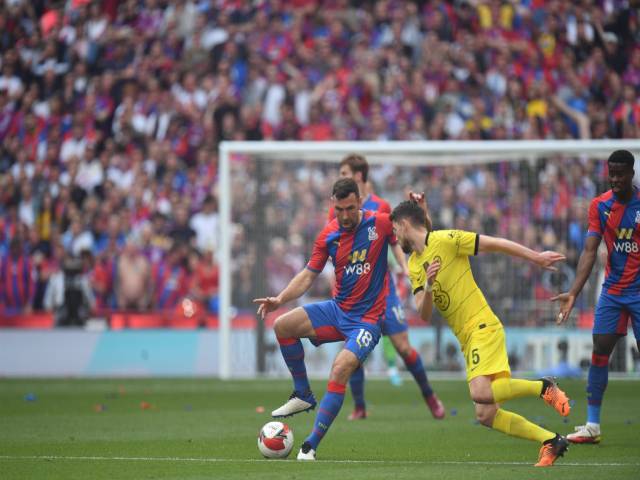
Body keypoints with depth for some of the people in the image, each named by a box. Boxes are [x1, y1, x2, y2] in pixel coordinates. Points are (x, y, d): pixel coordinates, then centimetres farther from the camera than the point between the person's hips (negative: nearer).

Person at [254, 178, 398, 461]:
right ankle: (303, 395, 7)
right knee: (283, 326, -11)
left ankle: (311, 445, -21)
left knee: (340, 370, -26)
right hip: (338, 309, 5)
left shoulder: (380, 223, -9)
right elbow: (309, 275, 7)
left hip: (367, 320, -5)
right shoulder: (328, 236, 1)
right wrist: (279, 300, -8)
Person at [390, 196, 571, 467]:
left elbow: (496, 244, -4)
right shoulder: (414, 266, 15)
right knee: (486, 416, -1)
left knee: (480, 392, -29)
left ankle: (543, 387, -13)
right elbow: (424, 316, 7)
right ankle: (550, 441, 5)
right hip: (466, 340, 8)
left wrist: (536, 257, -3)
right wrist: (427, 286, -13)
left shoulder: (445, 240, -6)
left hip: (482, 327, -8)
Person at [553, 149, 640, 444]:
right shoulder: (599, 205, 0)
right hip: (612, 289, 3)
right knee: (599, 351, -1)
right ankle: (592, 425, 5)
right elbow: (590, 251, -3)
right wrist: (573, 293, -13)